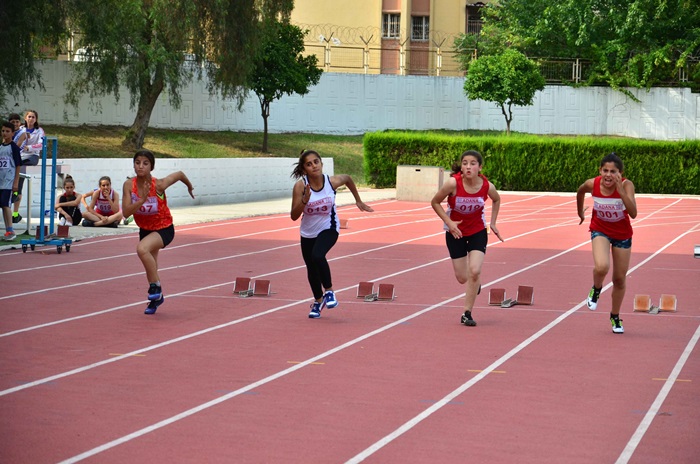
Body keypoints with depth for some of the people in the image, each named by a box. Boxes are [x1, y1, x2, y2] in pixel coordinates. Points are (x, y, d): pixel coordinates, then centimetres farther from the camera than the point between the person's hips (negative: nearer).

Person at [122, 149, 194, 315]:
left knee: (142, 249, -34)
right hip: (145, 230, 5)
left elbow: (179, 174, -8)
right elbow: (126, 212, -22)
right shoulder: (129, 185, -18)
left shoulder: (158, 185, -26)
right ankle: (157, 297, 48)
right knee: (150, 268, 20)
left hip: (164, 229, -5)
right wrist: (142, 200, -36)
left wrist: (190, 187, 11)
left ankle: (155, 286, -16)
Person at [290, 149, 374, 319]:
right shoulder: (300, 186, -20)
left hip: (329, 228, -2)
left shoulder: (333, 181, -19)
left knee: (317, 256, -31)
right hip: (308, 233, 2)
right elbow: (294, 216, -20)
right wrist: (304, 201, -36)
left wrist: (358, 201, 13)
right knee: (311, 268, 14)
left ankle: (329, 290, -10)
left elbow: (348, 178, 6)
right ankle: (318, 300, 40)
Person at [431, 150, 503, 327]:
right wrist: (449, 222, -21)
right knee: (462, 278, 5)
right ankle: (475, 283, 43)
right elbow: (435, 202, -12)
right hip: (455, 231, 0)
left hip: (478, 230, 0)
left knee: (474, 271, -16)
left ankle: (467, 313, 0)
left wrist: (493, 223, 2)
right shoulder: (453, 183, -27)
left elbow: (496, 200, 5)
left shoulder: (487, 186, -20)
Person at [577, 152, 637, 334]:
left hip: (622, 234, 0)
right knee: (601, 267, -29)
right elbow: (580, 192, 5)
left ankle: (615, 316, 35)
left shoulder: (626, 185, -26)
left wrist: (620, 190, -44)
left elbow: (633, 213, -38)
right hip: (600, 230, 0)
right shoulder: (592, 184, -20)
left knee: (620, 279, 11)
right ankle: (596, 289, 6)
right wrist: (580, 213, 19)